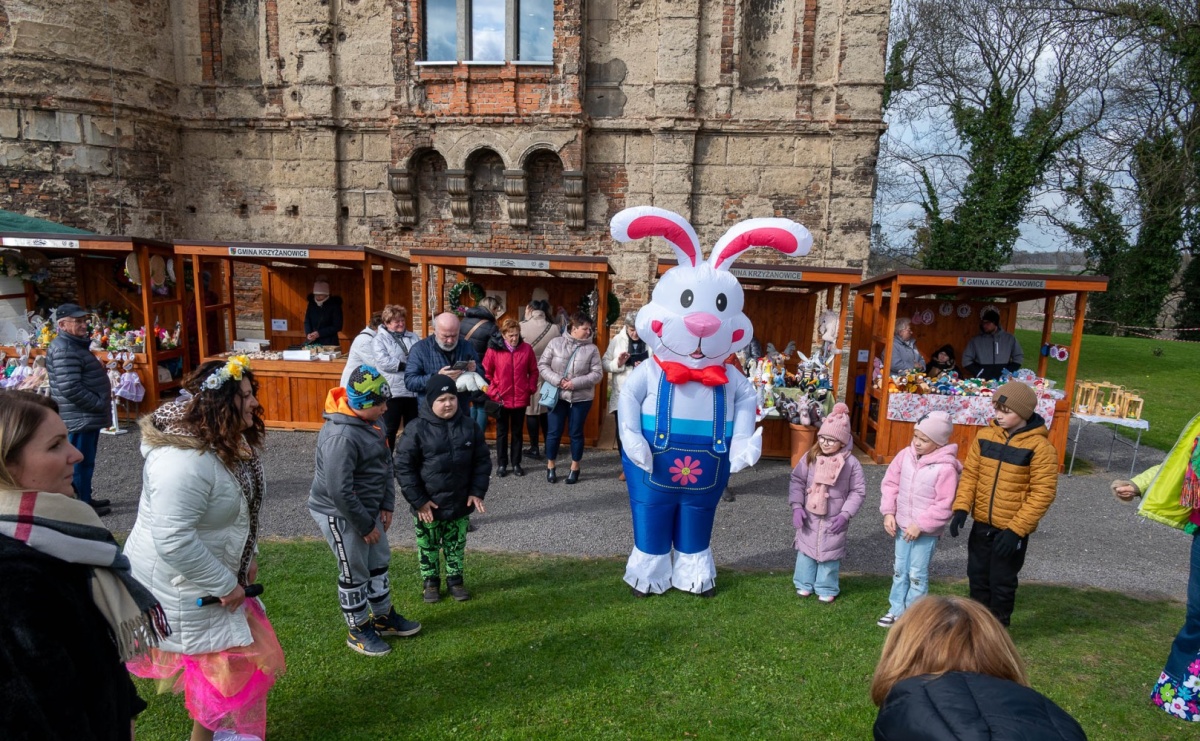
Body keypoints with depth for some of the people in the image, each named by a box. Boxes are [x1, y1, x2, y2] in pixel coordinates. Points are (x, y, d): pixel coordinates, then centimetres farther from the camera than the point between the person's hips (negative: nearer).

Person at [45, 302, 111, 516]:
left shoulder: (75, 344, 14)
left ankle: (85, 499, 29)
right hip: (80, 417, -11)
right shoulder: (64, 349, -20)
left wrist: (101, 400, 14)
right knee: (81, 462, -1)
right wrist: (100, 404, -18)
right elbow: (70, 388, -27)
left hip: (86, 415, 11)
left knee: (86, 460, 18)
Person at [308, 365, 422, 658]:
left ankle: (384, 617, 39)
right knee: (354, 573, 7)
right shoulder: (341, 437, -31)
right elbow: (339, 492, -30)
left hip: (368, 508, 9)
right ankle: (358, 631, 27)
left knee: (379, 563, 20)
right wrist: (365, 526, -19)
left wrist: (387, 505, 3)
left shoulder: (371, 422, -2)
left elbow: (386, 464, 8)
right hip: (340, 515, -9)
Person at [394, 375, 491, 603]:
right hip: (428, 504, -2)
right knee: (428, 546, 16)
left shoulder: (469, 426, -5)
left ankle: (455, 580, 35)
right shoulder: (417, 429, -16)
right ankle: (430, 581, 35)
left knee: (456, 545, 17)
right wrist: (418, 500, -13)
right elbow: (403, 467, -12)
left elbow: (482, 461, 2)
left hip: (460, 503, 3)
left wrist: (477, 492, -4)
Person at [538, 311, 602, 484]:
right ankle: (550, 466, 24)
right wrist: (557, 380, -17)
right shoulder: (555, 343, -2)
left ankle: (575, 468, 25)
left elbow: (597, 374, -7)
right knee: (554, 432, 7)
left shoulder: (592, 349, -3)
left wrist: (575, 383, -18)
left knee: (576, 433, 9)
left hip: (581, 398, 0)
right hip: (558, 395, 0)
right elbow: (542, 365, -2)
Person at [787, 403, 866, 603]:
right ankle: (804, 584, 33)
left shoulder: (851, 463, -13)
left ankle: (826, 589, 30)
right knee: (806, 550, 15)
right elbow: (797, 481, -2)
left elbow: (858, 491, -7)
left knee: (830, 553, 11)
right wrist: (797, 506, -10)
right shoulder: (810, 457, -8)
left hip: (833, 519, -2)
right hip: (809, 517, 2)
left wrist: (845, 514, -13)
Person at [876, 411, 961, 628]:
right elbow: (890, 483, 4)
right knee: (899, 571, 17)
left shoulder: (945, 467, -21)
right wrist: (888, 512, -4)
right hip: (902, 526, 6)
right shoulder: (905, 455, -4)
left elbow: (944, 505, -20)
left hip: (926, 532, -6)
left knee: (917, 575, 6)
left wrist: (921, 525, -20)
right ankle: (896, 611, 31)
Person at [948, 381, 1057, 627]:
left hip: (1011, 530, -4)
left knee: (1002, 583, 9)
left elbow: (1042, 494, -16)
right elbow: (970, 474, 3)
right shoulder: (985, 436, -2)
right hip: (981, 525, 5)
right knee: (977, 577, 17)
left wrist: (1016, 529, -19)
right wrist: (961, 507, -10)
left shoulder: (1040, 447, -15)